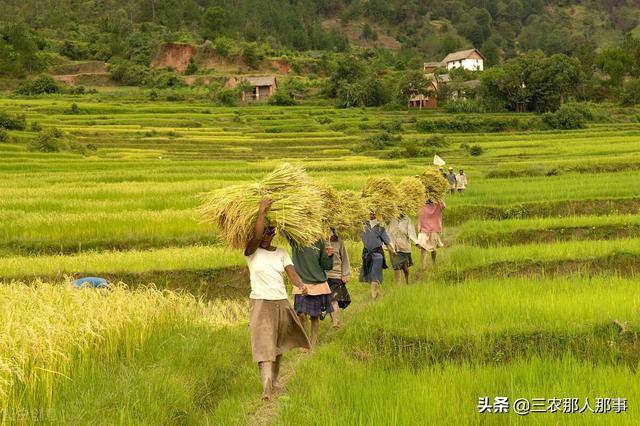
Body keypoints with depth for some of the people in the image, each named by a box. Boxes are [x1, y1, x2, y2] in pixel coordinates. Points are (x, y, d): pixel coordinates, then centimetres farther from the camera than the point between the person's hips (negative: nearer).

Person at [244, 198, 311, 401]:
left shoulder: (281, 253, 8)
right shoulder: (252, 253, -3)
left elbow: (291, 272, -5)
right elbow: (256, 235, -23)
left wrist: (300, 285, -25)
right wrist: (261, 211, -24)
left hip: (281, 302, 4)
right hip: (260, 303, -4)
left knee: (278, 345, 16)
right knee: (263, 344, -13)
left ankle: (275, 380, 33)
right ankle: (266, 388, -20)